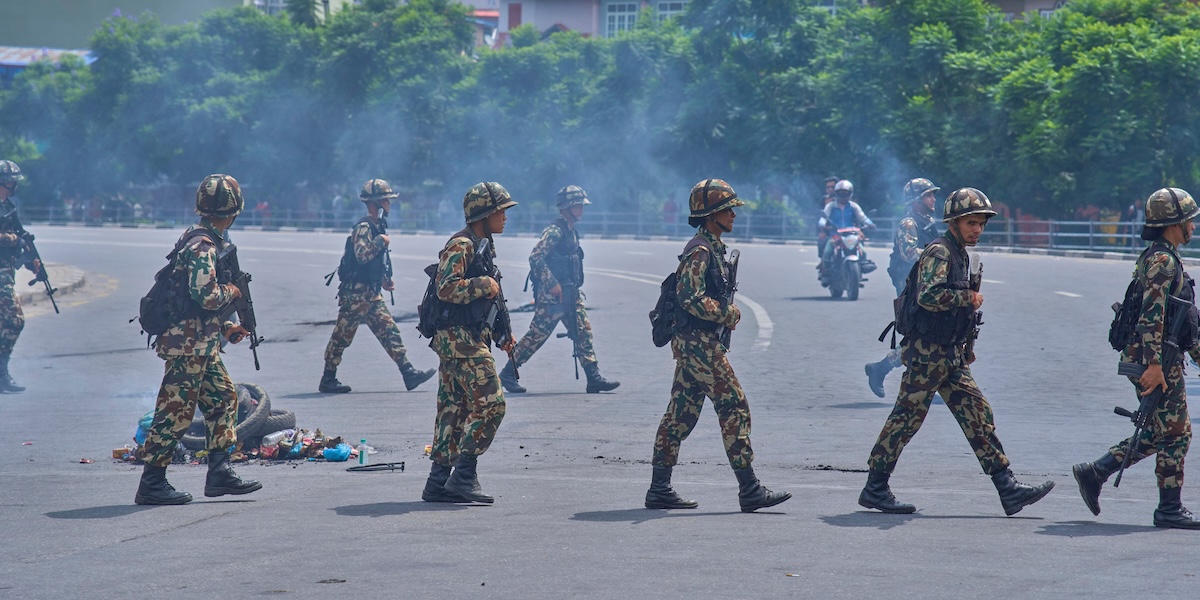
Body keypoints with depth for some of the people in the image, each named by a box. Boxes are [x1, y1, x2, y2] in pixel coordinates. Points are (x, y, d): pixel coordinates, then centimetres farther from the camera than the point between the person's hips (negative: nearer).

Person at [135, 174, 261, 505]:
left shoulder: (203, 240, 14)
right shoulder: (202, 246, -17)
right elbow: (206, 295, -27)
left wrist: (225, 328, 18)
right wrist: (232, 291, -7)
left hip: (202, 344, 10)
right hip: (188, 343, -10)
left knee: (223, 399, 14)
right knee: (175, 412, -6)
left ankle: (220, 474, 17)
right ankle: (151, 484, -2)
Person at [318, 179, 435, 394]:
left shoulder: (378, 226, 15)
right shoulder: (363, 227, -15)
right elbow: (362, 255, -30)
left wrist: (384, 280, 16)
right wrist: (381, 242, -20)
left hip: (371, 293, 9)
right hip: (356, 293, -9)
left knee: (389, 331, 4)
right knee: (342, 336, -1)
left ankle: (408, 373, 1)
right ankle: (328, 380, 7)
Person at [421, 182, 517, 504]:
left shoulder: (482, 246, 19)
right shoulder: (461, 245, -13)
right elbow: (447, 288, -25)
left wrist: (502, 334, 21)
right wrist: (484, 284, -19)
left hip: (471, 338, 10)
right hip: (460, 339, -10)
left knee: (454, 410, 9)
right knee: (490, 403, -13)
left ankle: (439, 482, 11)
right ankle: (464, 475, -11)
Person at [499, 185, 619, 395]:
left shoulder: (571, 232, 14)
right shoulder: (554, 231, -15)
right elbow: (535, 257, -23)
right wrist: (552, 283, -25)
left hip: (570, 294, 9)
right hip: (552, 295, -9)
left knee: (583, 332, 2)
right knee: (537, 335, -3)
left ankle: (594, 378, 0)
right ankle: (508, 374, 8)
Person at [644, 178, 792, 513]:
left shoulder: (713, 248, 17)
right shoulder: (700, 250, -15)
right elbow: (691, 298, -23)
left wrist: (727, 309, 10)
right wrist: (726, 314, -13)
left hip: (692, 343, 10)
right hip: (698, 343, -10)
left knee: (681, 414, 10)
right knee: (734, 408, -8)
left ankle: (659, 490, 12)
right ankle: (749, 491, -6)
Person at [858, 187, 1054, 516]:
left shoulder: (960, 254, 16)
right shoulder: (938, 252, -13)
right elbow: (928, 295, -30)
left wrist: (966, 345, 26)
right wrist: (969, 298, -21)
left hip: (950, 353, 9)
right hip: (927, 351, -9)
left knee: (977, 415, 4)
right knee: (906, 418, -3)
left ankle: (1008, 489, 1)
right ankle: (874, 489, 6)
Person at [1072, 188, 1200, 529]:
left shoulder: (1166, 259, 19)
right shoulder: (1161, 260, -14)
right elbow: (1152, 315, -23)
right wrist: (1154, 364, -28)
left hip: (1161, 360, 10)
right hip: (1154, 361, -10)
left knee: (1160, 433, 13)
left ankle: (1094, 473, 15)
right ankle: (1169, 510, 3)